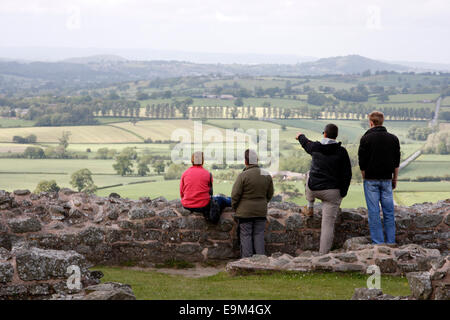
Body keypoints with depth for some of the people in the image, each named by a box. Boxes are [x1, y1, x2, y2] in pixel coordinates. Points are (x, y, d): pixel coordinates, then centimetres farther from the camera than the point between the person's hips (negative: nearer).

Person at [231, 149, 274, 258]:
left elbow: (235, 195, -11)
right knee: (259, 236, 11)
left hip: (245, 212, -4)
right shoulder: (267, 175, 2)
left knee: (245, 236, 3)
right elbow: (270, 194, 11)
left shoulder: (243, 176, -14)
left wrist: (235, 207, 6)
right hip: (261, 212, 4)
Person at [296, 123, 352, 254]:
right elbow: (347, 174, -7)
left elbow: (306, 143, 25)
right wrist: (343, 193, 4)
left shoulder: (315, 147, -1)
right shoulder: (341, 151, -7)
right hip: (332, 192, -2)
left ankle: (310, 207, 36)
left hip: (313, 188, 2)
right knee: (328, 224, 2)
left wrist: (300, 136, 48)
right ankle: (323, 254, 0)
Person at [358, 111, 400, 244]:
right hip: (387, 179, 3)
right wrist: (394, 179, 15)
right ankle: (390, 242, 9)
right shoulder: (393, 138, 4)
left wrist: (365, 178, 7)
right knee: (389, 211, 8)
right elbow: (397, 162, 8)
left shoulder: (366, 138, -6)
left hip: (371, 180, -3)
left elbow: (362, 163, -5)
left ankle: (378, 243, 0)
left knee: (374, 212, 1)